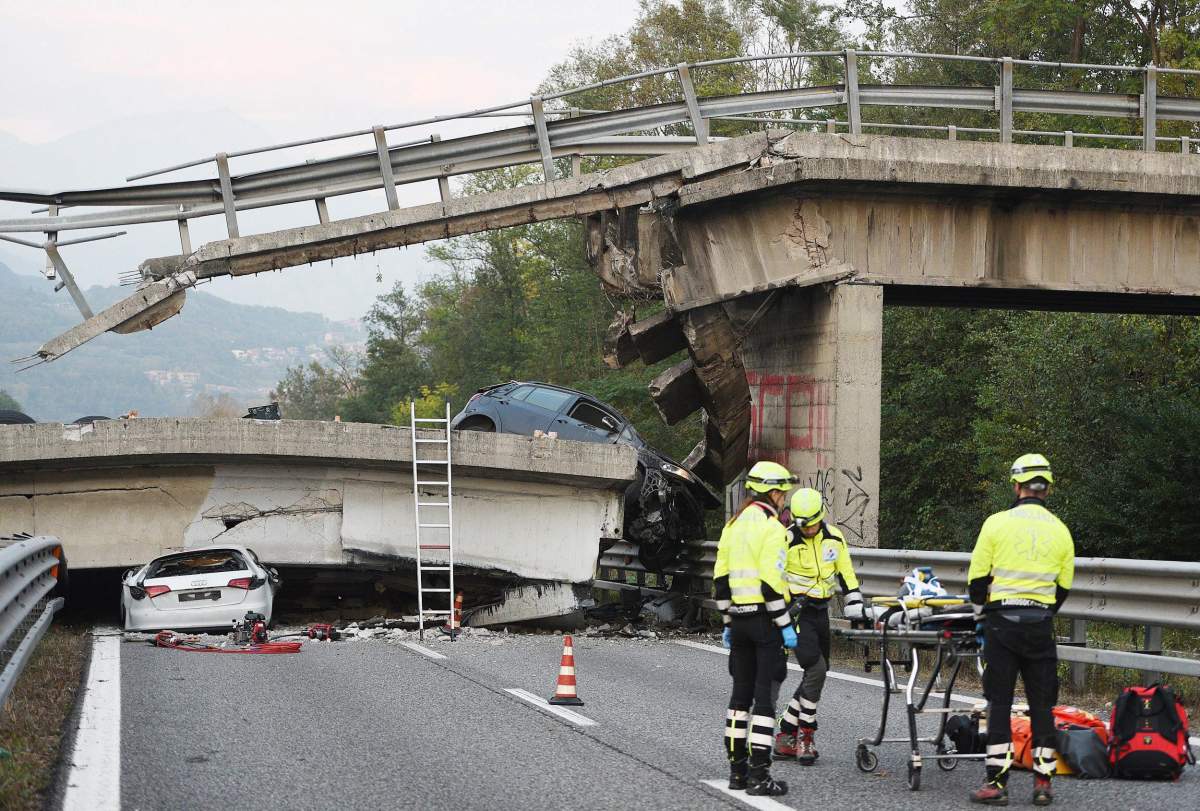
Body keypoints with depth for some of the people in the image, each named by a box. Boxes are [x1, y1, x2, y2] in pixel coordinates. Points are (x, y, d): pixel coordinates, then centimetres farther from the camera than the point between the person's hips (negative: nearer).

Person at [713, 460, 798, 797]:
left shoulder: (733, 525, 12)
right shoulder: (771, 527, -13)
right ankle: (759, 775, -6)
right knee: (765, 695, -5)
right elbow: (771, 582, -19)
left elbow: (721, 578, 13)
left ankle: (737, 769, 16)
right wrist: (785, 625, -15)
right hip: (765, 618, -8)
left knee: (741, 692, 13)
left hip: (739, 617, 8)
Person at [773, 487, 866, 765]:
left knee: (817, 674, 7)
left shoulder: (834, 538, 4)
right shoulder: (787, 541, -12)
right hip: (796, 613, -6)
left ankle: (785, 736, 15)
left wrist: (854, 610, 6)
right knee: (816, 670, -18)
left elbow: (846, 575, 13)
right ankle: (805, 735, -5)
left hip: (820, 612, 6)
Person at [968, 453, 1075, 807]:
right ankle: (1043, 782, 8)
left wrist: (981, 613, 17)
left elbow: (978, 576, -1)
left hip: (1002, 621, -2)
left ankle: (997, 782, -2)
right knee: (1042, 705, 8)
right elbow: (1063, 586, 12)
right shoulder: (1060, 531, 6)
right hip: (1041, 626, 2)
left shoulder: (997, 523, -4)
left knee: (999, 702, 1)